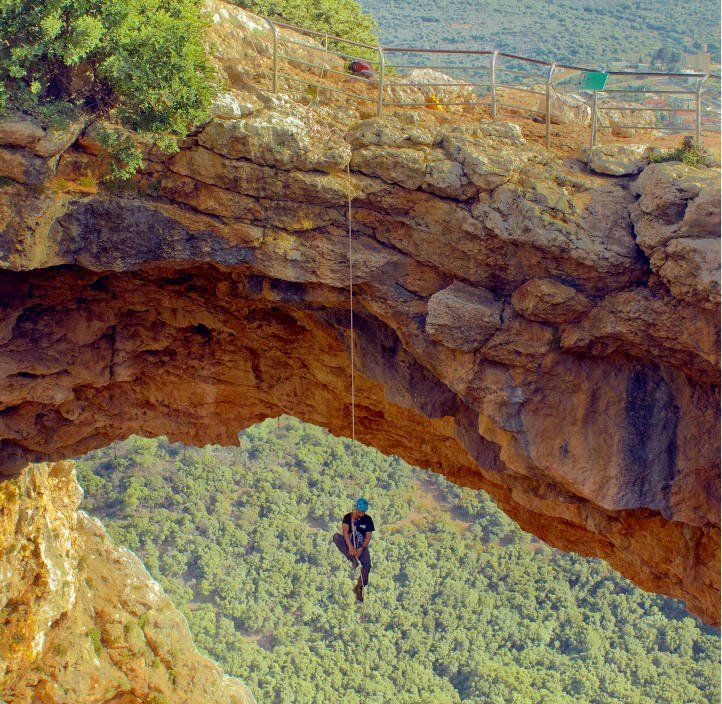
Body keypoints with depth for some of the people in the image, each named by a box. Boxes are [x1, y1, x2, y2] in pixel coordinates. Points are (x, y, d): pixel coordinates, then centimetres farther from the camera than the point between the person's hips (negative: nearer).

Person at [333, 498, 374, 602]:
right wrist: (350, 546, -34)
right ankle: (352, 558, -35)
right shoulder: (348, 517, -5)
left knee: (367, 564, -23)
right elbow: (345, 531, -19)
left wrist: (361, 549, -21)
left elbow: (368, 536, -5)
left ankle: (359, 587, -12)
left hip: (361, 545, 0)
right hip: (348, 543, 0)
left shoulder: (368, 520, -1)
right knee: (336, 536, -28)